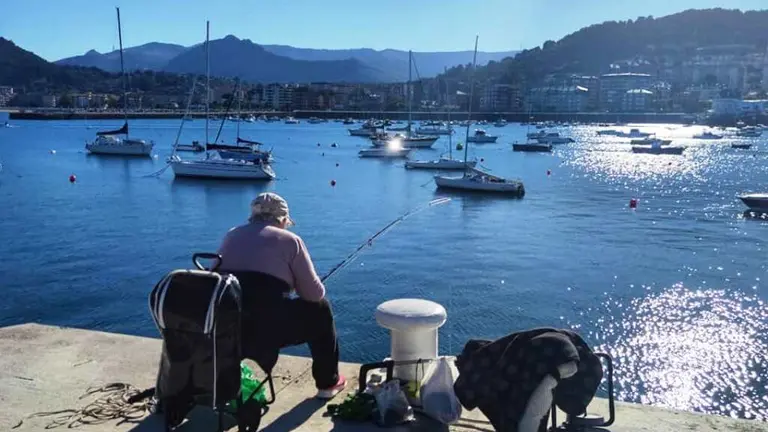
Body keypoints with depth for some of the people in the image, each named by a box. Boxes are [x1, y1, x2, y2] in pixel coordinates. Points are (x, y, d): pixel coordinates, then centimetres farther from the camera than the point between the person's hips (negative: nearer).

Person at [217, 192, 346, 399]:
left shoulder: (231, 235, 20)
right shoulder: (289, 240, 6)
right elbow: (315, 293, 3)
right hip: (268, 328, -5)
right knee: (319, 309, 20)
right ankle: (328, 383, 31)